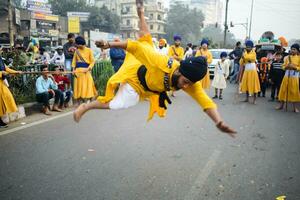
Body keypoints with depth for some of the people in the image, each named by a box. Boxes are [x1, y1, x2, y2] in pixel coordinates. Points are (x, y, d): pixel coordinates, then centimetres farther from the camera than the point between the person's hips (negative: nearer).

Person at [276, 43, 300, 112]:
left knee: (294, 91, 0)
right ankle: (281, 105, 14)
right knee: (283, 90, 4)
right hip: (287, 75, 3)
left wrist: (294, 67, -20)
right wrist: (287, 66, -13)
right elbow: (283, 66, 7)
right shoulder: (287, 57, 7)